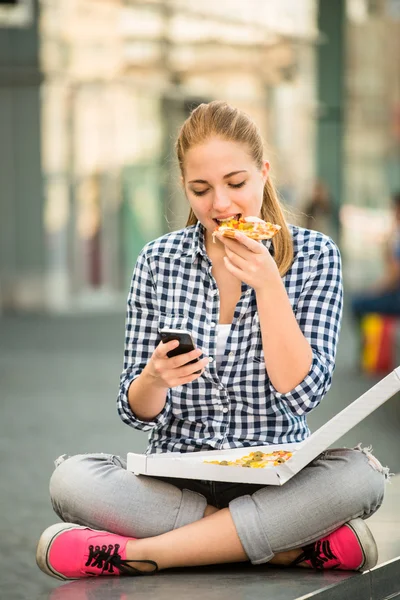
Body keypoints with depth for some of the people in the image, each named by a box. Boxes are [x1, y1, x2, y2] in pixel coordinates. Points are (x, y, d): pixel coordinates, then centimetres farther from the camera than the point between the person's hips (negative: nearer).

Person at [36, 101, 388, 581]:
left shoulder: (313, 255, -1)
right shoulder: (159, 260, 3)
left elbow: (300, 394, -10)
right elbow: (137, 412, 3)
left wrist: (268, 285, -17)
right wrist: (154, 378, -21)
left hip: (274, 479, -1)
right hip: (176, 479, 1)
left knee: (360, 475, -34)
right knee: (70, 479, -28)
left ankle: (139, 552, -27)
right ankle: (302, 545, -25)